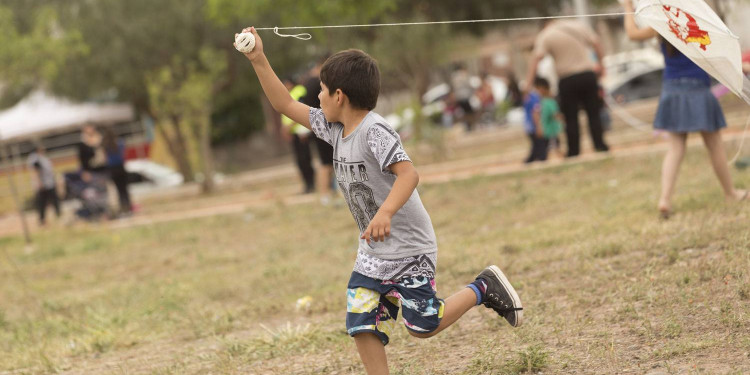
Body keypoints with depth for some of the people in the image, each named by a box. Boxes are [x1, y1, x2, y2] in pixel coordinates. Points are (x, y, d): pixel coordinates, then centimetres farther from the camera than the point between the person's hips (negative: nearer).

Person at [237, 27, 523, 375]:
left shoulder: (374, 131, -21)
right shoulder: (336, 128, 4)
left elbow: (408, 174, -32)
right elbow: (287, 105, 11)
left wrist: (385, 212, -46)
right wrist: (259, 61, 4)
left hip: (409, 248, -8)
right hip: (373, 254, 8)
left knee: (422, 326, -1)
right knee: (362, 325, -2)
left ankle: (484, 288, 19)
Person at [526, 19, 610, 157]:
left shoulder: (545, 36, -3)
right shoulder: (578, 26, 7)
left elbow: (536, 57, -13)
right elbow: (596, 43, 7)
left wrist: (529, 82, -16)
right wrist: (601, 64, 16)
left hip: (567, 80, -2)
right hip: (588, 74, 2)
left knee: (571, 118, 4)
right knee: (594, 114, 10)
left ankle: (574, 152, 3)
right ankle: (599, 144, 7)